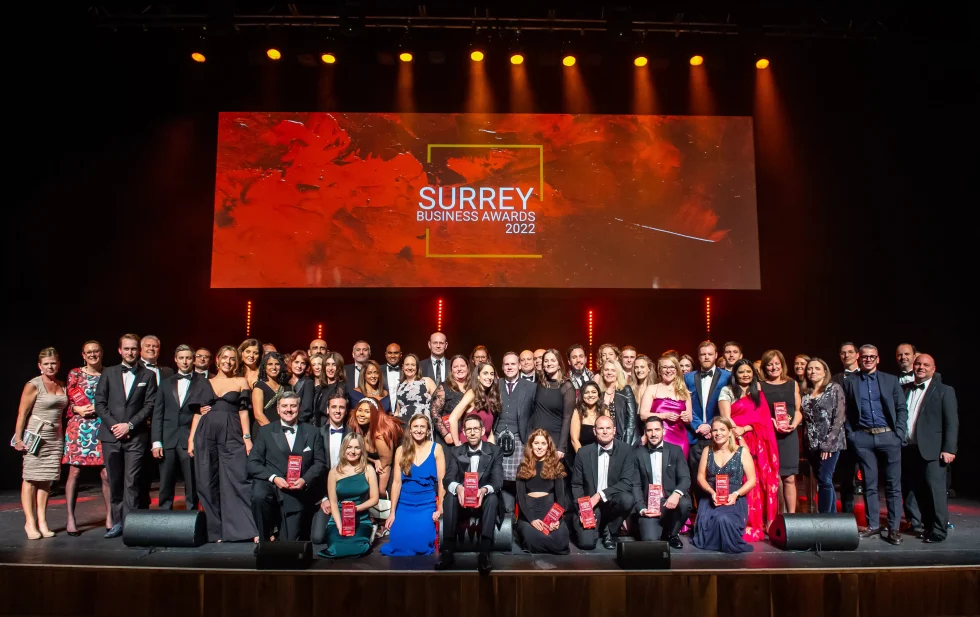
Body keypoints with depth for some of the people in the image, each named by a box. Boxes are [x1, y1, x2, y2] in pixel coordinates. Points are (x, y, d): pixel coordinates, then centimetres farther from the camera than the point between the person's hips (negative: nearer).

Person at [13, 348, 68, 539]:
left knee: (46, 480, 6)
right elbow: (22, 413, -8)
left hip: (55, 437, 5)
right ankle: (30, 522, 4)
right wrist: (18, 439, -12)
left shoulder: (62, 385, 11)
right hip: (35, 436, -5)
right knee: (30, 479, -2)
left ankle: (42, 521, 10)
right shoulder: (33, 385, -6)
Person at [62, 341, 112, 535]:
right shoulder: (75, 374, 8)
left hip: (102, 429, 0)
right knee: (74, 473, 0)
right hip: (79, 428, 0)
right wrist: (77, 409, -10)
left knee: (107, 474, -4)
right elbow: (67, 401, 8)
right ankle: (70, 518, 11)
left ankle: (109, 518, 5)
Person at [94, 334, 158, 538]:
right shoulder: (108, 373, 11)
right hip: (111, 436, 2)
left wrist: (129, 425, -10)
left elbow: (149, 405, 0)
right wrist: (113, 425, -7)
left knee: (132, 482, -4)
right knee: (115, 482, 8)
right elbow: (99, 403, 5)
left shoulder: (148, 376, 6)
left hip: (136, 437, -2)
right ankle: (117, 522, 17)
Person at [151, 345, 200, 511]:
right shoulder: (166, 383, 14)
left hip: (190, 440, -3)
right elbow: (157, 414, 9)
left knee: (192, 486, 0)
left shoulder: (202, 383, 4)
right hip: (168, 440, 3)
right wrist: (156, 442, 1)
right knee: (166, 486, 6)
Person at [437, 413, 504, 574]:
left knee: (492, 497, -34)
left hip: (484, 500, -1)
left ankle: (485, 553, -42)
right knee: (449, 496, -30)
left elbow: (497, 481, -12)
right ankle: (448, 551, -34)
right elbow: (448, 479, -8)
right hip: (462, 502, 1)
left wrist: (484, 490, -36)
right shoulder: (456, 452, 4)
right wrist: (458, 488, -34)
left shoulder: (494, 451, 0)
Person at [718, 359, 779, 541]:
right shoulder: (727, 391, 5)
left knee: (759, 482, 1)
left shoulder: (758, 393, 18)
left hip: (756, 443, 4)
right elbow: (725, 417, -4)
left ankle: (759, 525, 8)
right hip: (736, 442, -4)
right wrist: (737, 433, -18)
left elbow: (762, 418, 8)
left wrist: (745, 428, -9)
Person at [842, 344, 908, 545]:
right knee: (869, 484, 5)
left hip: (887, 436, 0)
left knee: (893, 484, 0)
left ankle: (893, 528, 6)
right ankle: (873, 526, 13)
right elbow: (846, 413, 8)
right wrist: (851, 435, -1)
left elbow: (902, 408, 6)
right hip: (863, 438, 0)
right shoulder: (850, 383, 9)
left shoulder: (891, 380, 8)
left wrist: (899, 434, -4)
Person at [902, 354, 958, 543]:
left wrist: (949, 449, -11)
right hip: (908, 449, 5)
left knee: (934, 489, -4)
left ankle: (937, 530, 4)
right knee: (910, 489, 10)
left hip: (931, 449, -5)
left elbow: (951, 422, -4)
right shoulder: (905, 390, 14)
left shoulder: (944, 391, 2)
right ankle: (915, 524, 21)